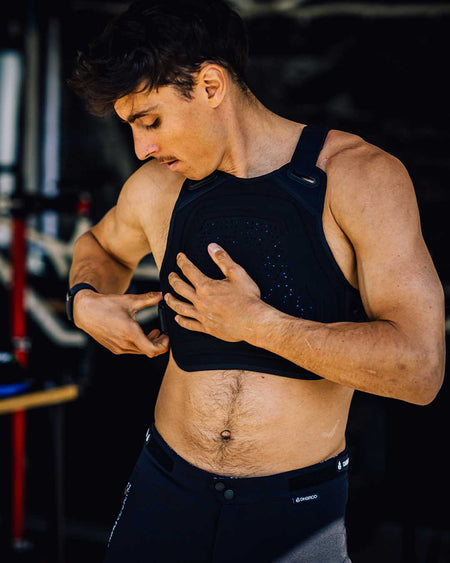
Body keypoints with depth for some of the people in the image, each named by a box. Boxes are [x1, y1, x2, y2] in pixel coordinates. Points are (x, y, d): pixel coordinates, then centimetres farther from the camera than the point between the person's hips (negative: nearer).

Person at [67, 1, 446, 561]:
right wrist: (84, 300, 3)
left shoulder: (361, 177, -13)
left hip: (297, 513, -4)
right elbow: (101, 245, 26)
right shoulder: (155, 188, 1)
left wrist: (255, 322, -19)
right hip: (167, 491, 4)